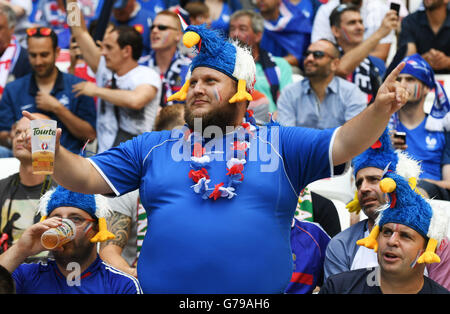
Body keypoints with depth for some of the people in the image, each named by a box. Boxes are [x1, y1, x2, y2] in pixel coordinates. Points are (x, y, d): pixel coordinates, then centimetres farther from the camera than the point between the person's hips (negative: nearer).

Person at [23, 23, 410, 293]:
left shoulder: (280, 145, 6)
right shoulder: (152, 147, 12)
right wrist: (54, 152, -12)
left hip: (259, 293, -1)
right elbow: (86, 176, 8)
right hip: (164, 286, 2)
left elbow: (342, 144, -4)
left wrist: (379, 110, -23)